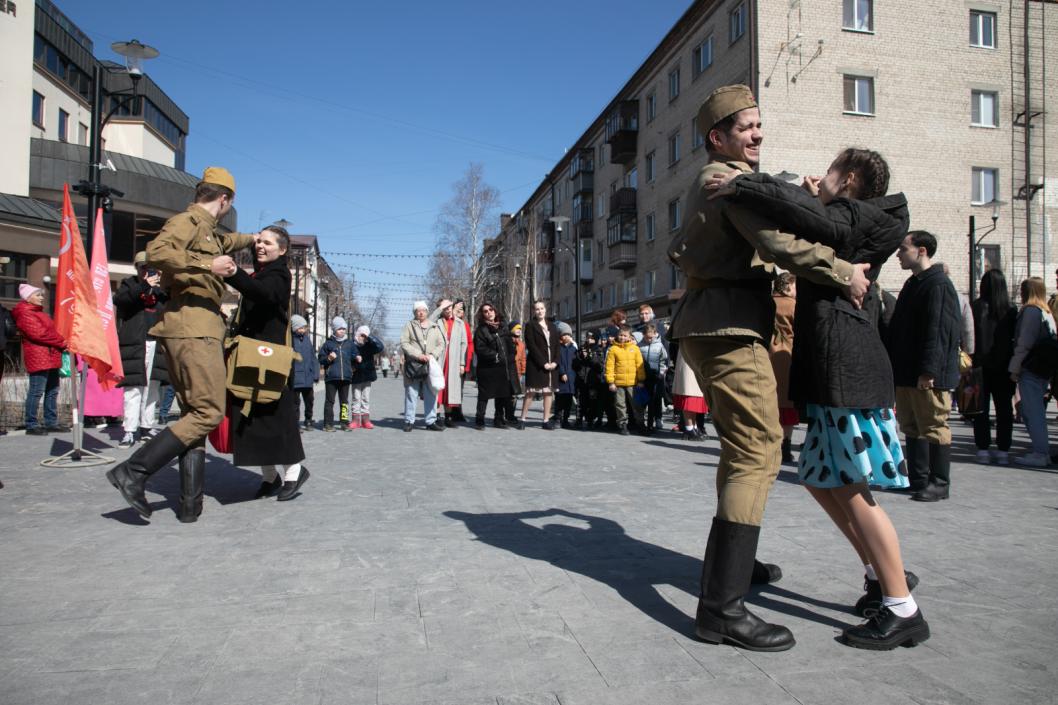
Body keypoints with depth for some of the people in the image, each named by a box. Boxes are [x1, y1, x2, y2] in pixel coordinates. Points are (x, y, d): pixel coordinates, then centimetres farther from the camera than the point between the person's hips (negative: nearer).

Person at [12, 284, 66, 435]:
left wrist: (61, 343, 4)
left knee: (52, 391, 11)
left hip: (51, 357, 10)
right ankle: (31, 425, -5)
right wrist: (62, 342, -12)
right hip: (38, 358, -10)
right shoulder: (25, 314, -7)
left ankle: (51, 422, 17)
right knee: (36, 392, -9)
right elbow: (38, 333, -16)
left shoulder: (38, 312, 23)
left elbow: (50, 330, 22)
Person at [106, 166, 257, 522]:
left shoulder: (206, 228, 24)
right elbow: (156, 252, -23)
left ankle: (190, 504, 8)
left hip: (190, 327, 10)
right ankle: (134, 471, -14)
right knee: (209, 411, -12)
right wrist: (207, 265, -21)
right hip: (194, 324, -10)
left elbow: (223, 241, 48)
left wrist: (251, 239, 58)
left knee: (194, 412, 8)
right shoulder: (189, 220, -4)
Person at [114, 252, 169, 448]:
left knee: (152, 388, 5)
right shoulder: (129, 284, 11)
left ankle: (146, 428, 13)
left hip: (156, 343, 3)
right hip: (133, 343, -3)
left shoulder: (161, 286, 18)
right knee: (133, 388, -7)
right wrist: (144, 286, -16)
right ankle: (129, 431, -6)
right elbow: (119, 300, -8)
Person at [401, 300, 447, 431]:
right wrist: (418, 355, -12)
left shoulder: (435, 327, 16)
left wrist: (432, 355, -8)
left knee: (431, 394, 2)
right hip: (413, 365, -2)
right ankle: (409, 421, 7)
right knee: (411, 394, 0)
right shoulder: (409, 325, 8)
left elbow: (441, 344, 10)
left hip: (430, 365, 2)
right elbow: (404, 343, -1)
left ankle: (431, 421, 7)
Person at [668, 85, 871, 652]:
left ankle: (733, 561, 32)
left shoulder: (705, 183, 23)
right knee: (758, 451, -16)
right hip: (730, 326, -11)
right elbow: (777, 243, -21)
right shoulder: (732, 179, -8)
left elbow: (678, 250, 28)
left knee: (741, 446, 20)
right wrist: (844, 272, -16)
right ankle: (722, 605, -21)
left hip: (704, 327, 11)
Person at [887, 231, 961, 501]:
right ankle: (918, 479, 21)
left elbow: (939, 332, -20)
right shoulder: (913, 284, 17)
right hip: (906, 373, 9)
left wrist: (928, 370, -23)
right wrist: (893, 366, 17)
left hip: (929, 376, -9)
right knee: (911, 427, 13)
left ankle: (939, 484, 9)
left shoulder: (939, 284, -12)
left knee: (934, 428, 0)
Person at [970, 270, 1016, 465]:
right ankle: (1003, 450, 10)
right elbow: (1016, 338, 2)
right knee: (1004, 408, 9)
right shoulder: (1011, 310, -2)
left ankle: (983, 449, 5)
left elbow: (970, 336, -11)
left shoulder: (977, 307, -10)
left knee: (982, 408, 5)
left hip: (982, 366, -2)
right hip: (1004, 366, 2)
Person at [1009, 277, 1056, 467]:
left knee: (1033, 411, -5)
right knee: (1036, 410, 15)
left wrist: (1015, 368, -10)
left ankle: (1040, 453, -4)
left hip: (1030, 369, -9)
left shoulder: (1030, 311, -12)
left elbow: (1024, 343, -15)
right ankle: (1042, 450, 19)